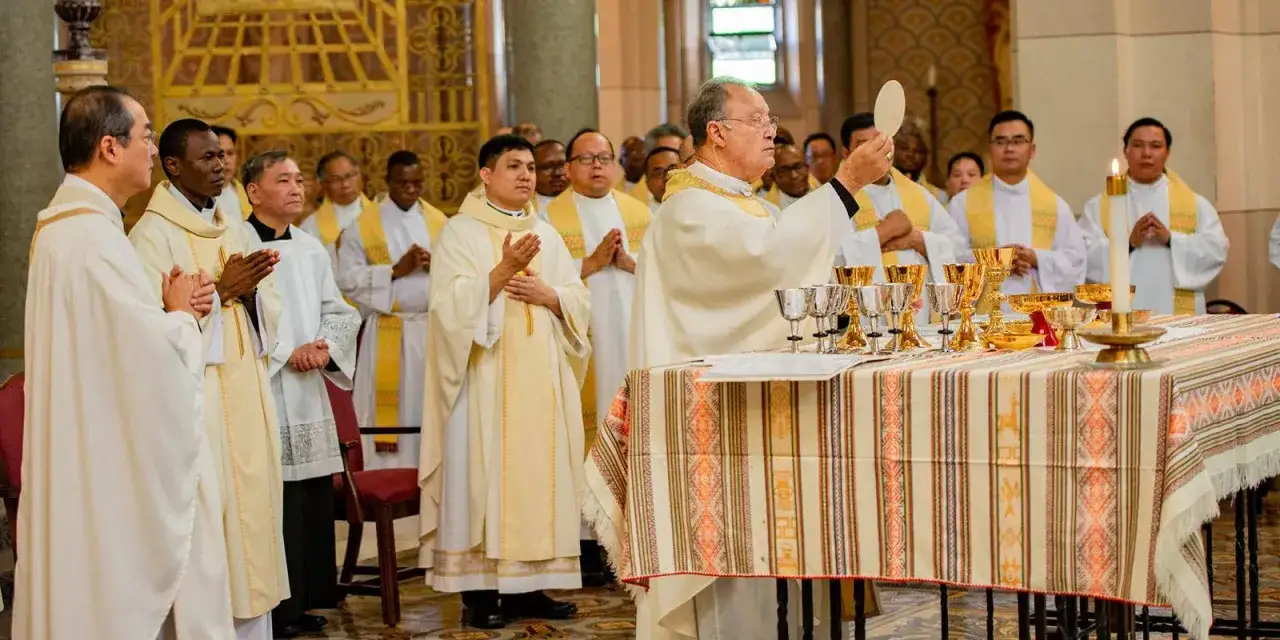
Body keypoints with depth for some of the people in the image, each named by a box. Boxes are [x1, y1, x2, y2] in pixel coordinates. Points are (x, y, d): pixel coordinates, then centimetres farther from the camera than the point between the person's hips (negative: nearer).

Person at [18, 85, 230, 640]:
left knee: (93, 586, 13)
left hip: (87, 460, 10)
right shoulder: (93, 235, -19)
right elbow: (156, 356, -23)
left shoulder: (61, 226, 13)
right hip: (115, 464, -10)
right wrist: (182, 313, -3)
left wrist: (172, 311, 4)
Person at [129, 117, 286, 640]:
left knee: (251, 509, 7)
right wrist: (221, 290, -18)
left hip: (246, 398, 7)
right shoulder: (153, 234, -8)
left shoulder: (235, 230, 13)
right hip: (195, 403, -7)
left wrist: (248, 291, -10)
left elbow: (269, 312, 11)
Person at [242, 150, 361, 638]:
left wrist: (325, 348, -5)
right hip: (261, 392, -7)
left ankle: (303, 600, 17)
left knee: (313, 500, 8)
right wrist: (287, 352, -16)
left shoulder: (312, 249, 15)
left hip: (309, 392, 7)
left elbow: (339, 311, 15)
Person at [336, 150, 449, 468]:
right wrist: (396, 270, -15)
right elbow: (347, 278, -8)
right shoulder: (363, 226, 0)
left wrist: (437, 265, -12)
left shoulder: (439, 222, 10)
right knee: (389, 414, -3)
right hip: (386, 334, -3)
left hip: (433, 329, 3)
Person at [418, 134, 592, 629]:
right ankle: (480, 590, -3)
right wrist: (505, 269, -22)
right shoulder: (461, 232, -1)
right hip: (486, 376, -5)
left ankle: (528, 584, 9)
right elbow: (453, 303, -13)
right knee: (485, 472, -7)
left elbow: (580, 301, 11)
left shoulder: (546, 235, 15)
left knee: (538, 471, 3)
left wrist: (547, 295, -9)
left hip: (540, 377, 5)